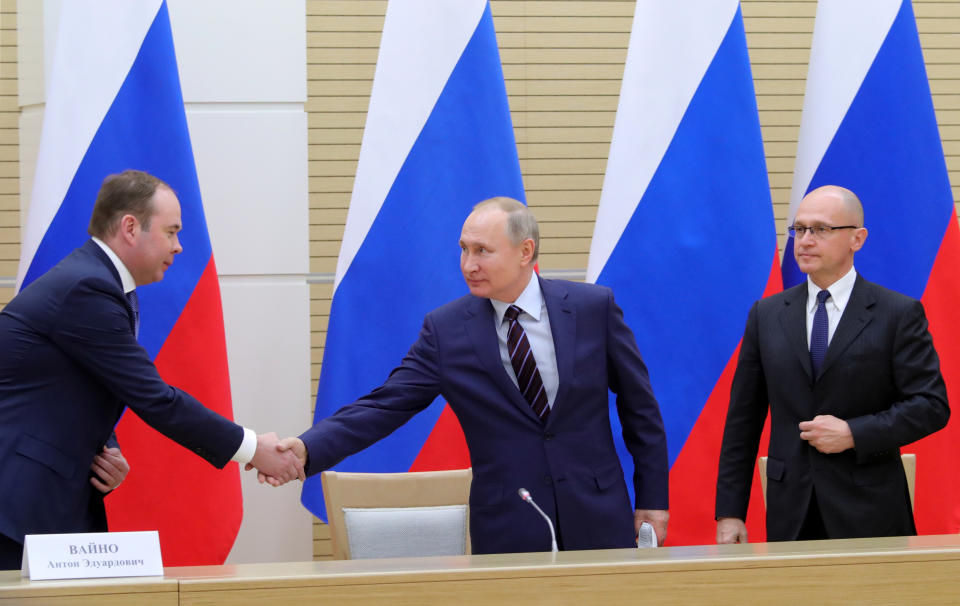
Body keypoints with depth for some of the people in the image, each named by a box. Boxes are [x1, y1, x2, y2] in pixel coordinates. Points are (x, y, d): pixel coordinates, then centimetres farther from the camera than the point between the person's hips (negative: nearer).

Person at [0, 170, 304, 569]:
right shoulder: (86, 289, -18)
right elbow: (154, 399, -18)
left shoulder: (94, 283, 13)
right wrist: (252, 449, -10)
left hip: (63, 499, 10)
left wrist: (107, 453, -3)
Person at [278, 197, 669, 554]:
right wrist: (307, 449, -24)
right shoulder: (445, 330, -3)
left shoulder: (594, 307, -3)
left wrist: (652, 499, 5)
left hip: (598, 523, 0)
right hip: (507, 531, 0)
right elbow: (384, 407, -9)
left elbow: (638, 405, 5)